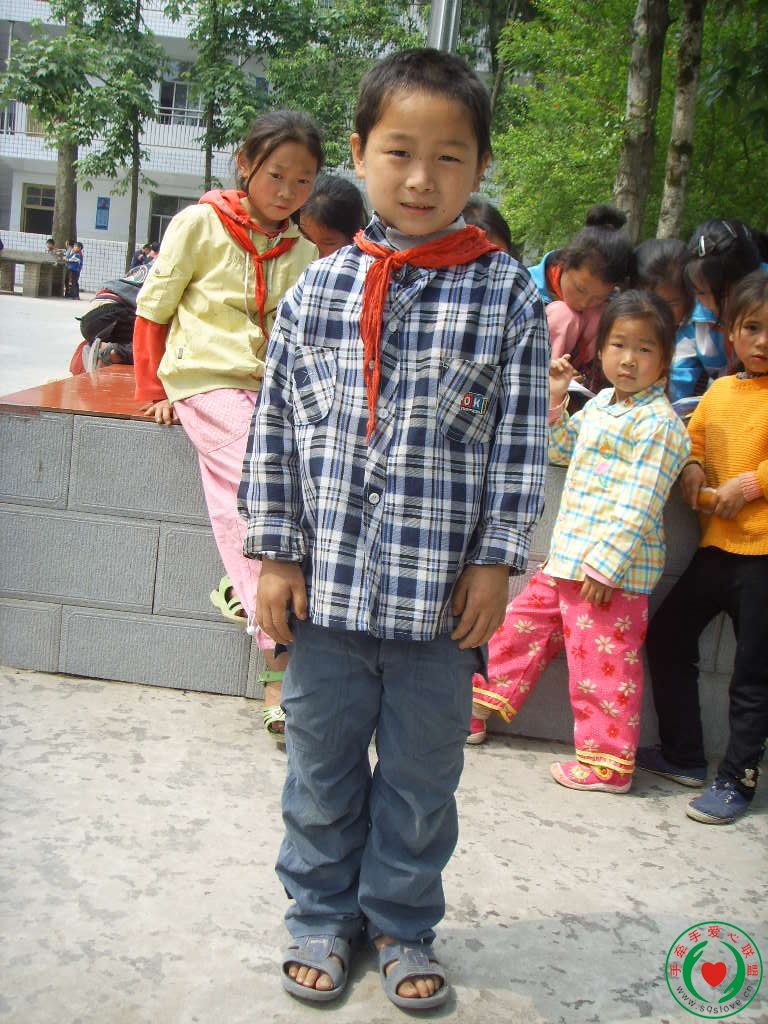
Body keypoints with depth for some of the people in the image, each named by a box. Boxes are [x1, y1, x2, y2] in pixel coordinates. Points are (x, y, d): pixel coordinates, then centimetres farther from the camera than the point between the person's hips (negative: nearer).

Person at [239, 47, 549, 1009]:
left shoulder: (508, 296, -3)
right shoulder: (317, 288, 1)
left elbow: (520, 443, -2)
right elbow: (276, 427, 3)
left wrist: (496, 563, -6)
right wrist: (275, 553, 1)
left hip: (440, 591, -1)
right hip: (329, 580, 2)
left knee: (422, 774, 14)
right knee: (321, 763, 16)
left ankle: (402, 924, 36)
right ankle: (321, 914, 37)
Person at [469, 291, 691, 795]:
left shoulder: (657, 422, -15)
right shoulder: (600, 404, 11)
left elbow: (639, 506, -20)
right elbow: (563, 451, 25)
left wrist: (604, 562, -23)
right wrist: (555, 399, 11)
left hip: (613, 569, -9)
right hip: (568, 558, 9)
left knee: (602, 660, -1)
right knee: (525, 622, 19)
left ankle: (607, 763, 14)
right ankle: (477, 710, 36)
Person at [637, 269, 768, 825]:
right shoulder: (718, 391, 11)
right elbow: (693, 439, 21)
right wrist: (690, 468, 1)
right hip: (717, 543, 7)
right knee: (667, 636, 12)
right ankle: (683, 756, 27)